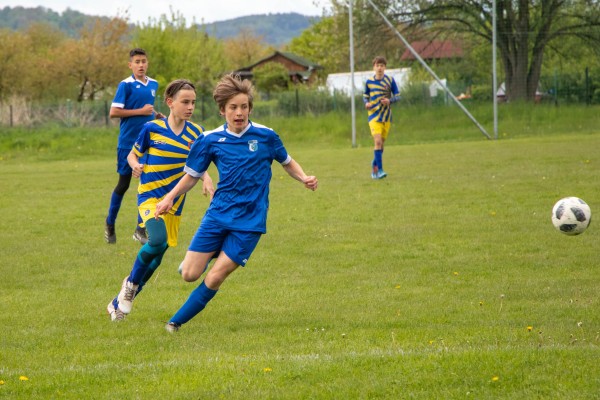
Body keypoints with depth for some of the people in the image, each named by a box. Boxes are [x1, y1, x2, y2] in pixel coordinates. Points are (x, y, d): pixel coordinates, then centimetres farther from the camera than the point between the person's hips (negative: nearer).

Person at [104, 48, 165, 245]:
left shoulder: (153, 84, 9)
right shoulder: (126, 85, -11)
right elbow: (114, 112, -16)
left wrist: (156, 115, 5)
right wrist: (141, 111, -18)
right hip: (128, 142, -5)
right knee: (123, 183, 5)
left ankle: (140, 229, 4)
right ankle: (110, 224, 26)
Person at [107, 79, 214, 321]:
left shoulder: (195, 133, 1)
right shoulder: (152, 129, -7)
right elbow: (132, 154, 6)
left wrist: (206, 181, -9)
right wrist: (135, 166, -16)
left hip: (175, 202, 4)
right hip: (150, 195, -4)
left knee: (156, 257, 5)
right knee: (157, 240, -29)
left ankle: (118, 304, 21)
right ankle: (131, 282, -1)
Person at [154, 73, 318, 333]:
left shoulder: (265, 136, -4)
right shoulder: (210, 140, -1)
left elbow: (287, 163, 12)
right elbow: (193, 175, 11)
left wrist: (304, 178, -7)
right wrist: (170, 197, -3)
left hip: (249, 221, -2)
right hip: (218, 214, 2)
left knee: (214, 279, -10)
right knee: (189, 274, -4)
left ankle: (176, 322, 6)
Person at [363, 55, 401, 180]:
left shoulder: (390, 80, -1)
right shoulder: (369, 82, 2)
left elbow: (397, 96, 2)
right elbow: (365, 96, 15)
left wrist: (389, 100, -19)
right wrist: (366, 103, -8)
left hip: (386, 116, 1)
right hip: (374, 115, -1)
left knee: (381, 143, 9)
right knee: (378, 141, -18)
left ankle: (375, 165, 30)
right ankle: (379, 170, -20)